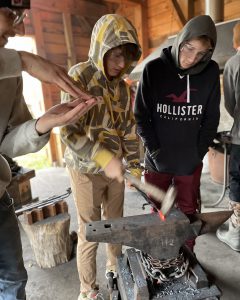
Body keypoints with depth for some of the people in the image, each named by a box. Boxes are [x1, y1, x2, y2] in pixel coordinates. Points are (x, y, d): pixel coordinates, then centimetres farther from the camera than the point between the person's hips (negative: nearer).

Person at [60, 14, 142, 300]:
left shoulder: (122, 86, 5)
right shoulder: (79, 76, -13)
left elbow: (129, 130, 8)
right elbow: (68, 131, -20)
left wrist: (134, 167, 5)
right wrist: (104, 158, -29)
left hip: (113, 168, 6)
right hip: (86, 170, -5)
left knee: (116, 223, 20)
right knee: (90, 232, 8)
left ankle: (115, 269, 46)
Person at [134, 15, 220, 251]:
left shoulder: (211, 72, -3)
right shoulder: (154, 68, -7)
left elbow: (211, 119, 2)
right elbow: (141, 115, -5)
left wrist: (198, 153, -4)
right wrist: (154, 151, -10)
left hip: (190, 162, 1)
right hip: (157, 161, -1)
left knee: (188, 212, 15)